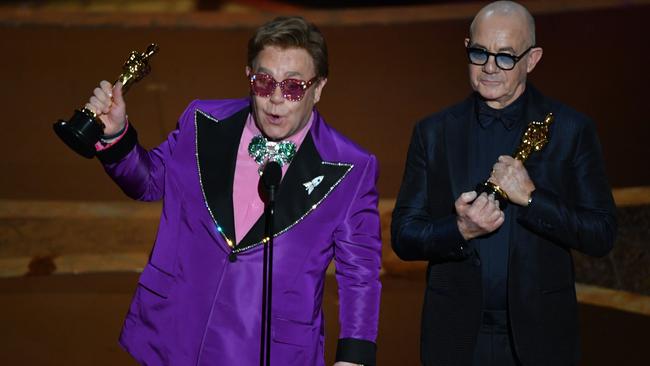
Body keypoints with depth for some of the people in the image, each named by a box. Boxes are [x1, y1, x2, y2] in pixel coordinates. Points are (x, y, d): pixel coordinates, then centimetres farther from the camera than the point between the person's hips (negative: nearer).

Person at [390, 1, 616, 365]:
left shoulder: (573, 130, -3)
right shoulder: (433, 132, 2)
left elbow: (602, 235, -6)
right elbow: (403, 237, 0)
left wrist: (531, 197, -19)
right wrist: (461, 230, -18)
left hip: (540, 335, -1)